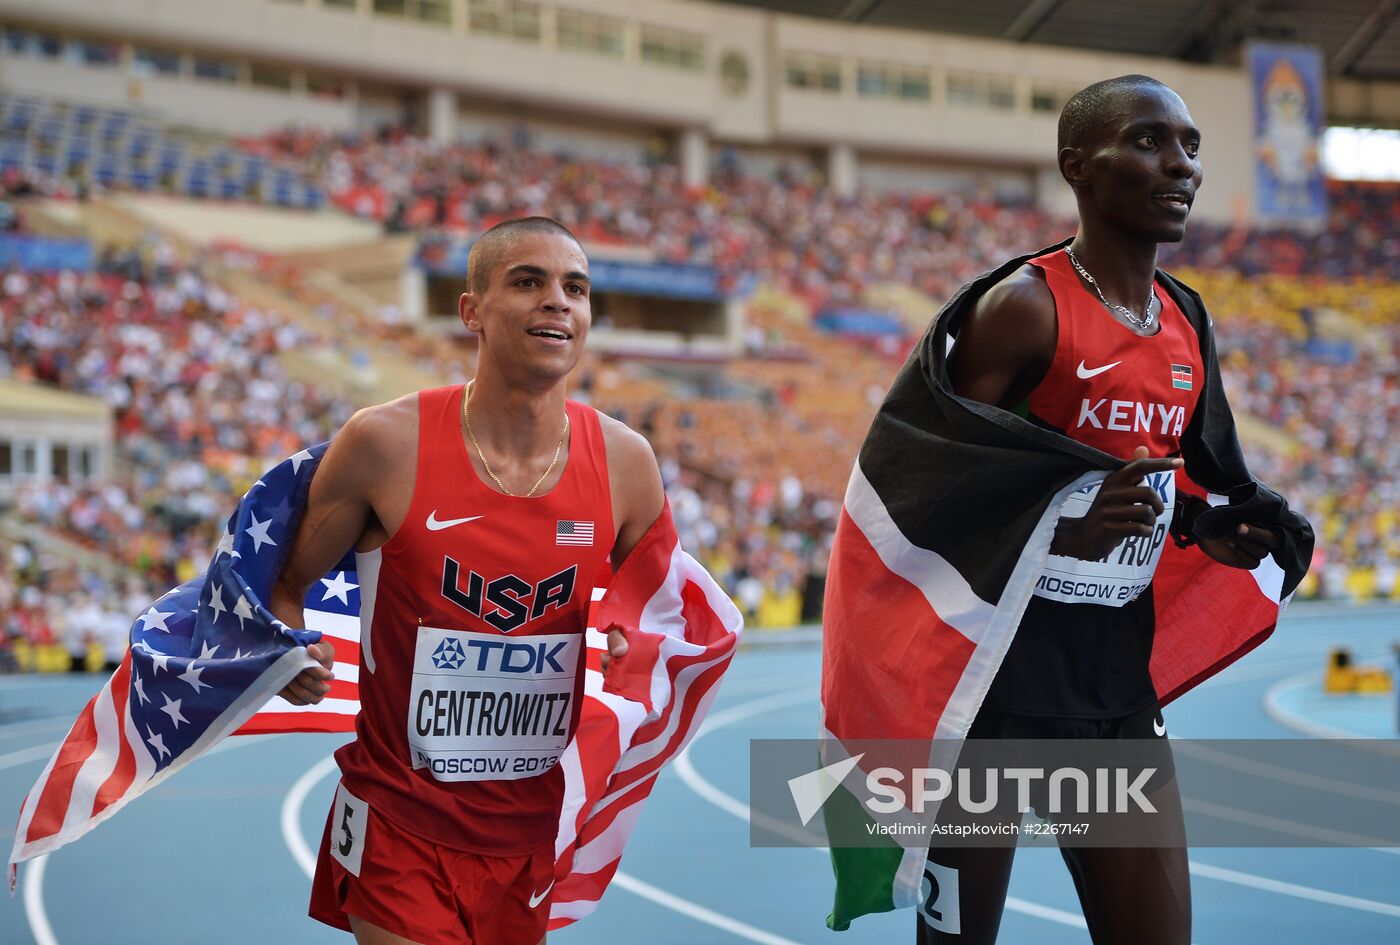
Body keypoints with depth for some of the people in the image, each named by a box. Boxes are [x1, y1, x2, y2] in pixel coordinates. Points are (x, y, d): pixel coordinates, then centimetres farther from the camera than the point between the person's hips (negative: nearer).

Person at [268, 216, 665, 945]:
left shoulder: (624, 462, -4)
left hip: (531, 825, 3)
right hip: (400, 824, -3)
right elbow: (286, 586, 1)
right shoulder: (386, 443, -12)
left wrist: (632, 646, -10)